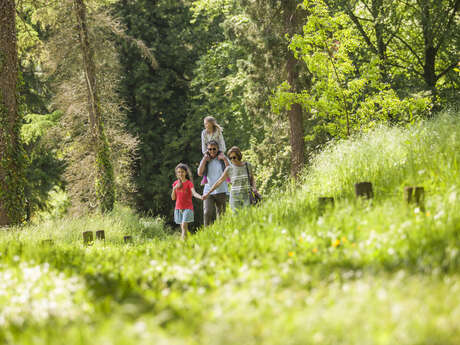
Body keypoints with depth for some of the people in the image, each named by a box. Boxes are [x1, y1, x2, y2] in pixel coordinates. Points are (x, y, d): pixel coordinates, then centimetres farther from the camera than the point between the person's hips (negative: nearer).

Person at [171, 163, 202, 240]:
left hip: (187, 208, -4)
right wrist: (174, 189, -10)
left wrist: (200, 197, -43)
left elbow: (194, 193, -22)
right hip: (178, 208, 4)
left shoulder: (189, 183, -5)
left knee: (184, 226, -18)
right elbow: (173, 198, 8)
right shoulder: (176, 183, 7)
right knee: (183, 228, 7)